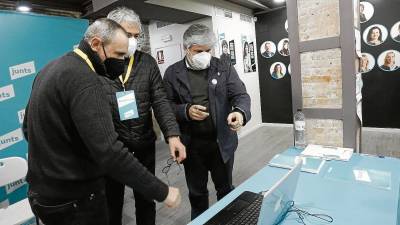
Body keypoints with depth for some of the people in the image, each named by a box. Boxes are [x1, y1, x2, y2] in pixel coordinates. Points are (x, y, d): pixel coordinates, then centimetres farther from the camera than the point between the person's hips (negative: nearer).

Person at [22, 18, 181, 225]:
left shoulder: (50, 69, 6)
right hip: (74, 199, -9)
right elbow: (109, 152, -33)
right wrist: (162, 192, -27)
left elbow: (28, 128, 15)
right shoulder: (82, 77, -24)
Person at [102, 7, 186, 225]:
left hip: (144, 145, 2)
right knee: (112, 202, 18)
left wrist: (172, 135, -17)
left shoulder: (147, 62, 1)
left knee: (146, 199, 19)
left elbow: (160, 101, -5)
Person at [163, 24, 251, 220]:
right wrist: (185, 111, -21)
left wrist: (240, 112, -29)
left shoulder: (224, 68, 0)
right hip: (191, 144, 0)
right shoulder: (172, 73, -1)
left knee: (225, 189, 20)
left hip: (222, 141, 1)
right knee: (197, 192, 19)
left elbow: (241, 94, -7)